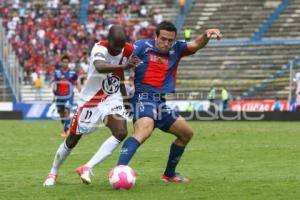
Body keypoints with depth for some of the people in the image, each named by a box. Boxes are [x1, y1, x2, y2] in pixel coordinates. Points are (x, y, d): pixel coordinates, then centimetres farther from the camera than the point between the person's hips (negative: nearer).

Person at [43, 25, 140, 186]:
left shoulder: (128, 50, -9)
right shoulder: (99, 48, -27)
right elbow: (100, 67, -51)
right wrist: (124, 66, -64)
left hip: (112, 99, 4)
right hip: (90, 99, -4)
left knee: (121, 133, -22)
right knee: (72, 139, 7)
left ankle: (87, 168, -17)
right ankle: (53, 172, 32)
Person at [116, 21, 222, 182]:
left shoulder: (176, 49, 10)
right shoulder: (142, 46, -3)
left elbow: (195, 45, -4)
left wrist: (207, 35, -22)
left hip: (160, 103, 8)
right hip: (143, 98, -8)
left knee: (186, 133, 18)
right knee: (144, 130, -35)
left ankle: (169, 174, 32)